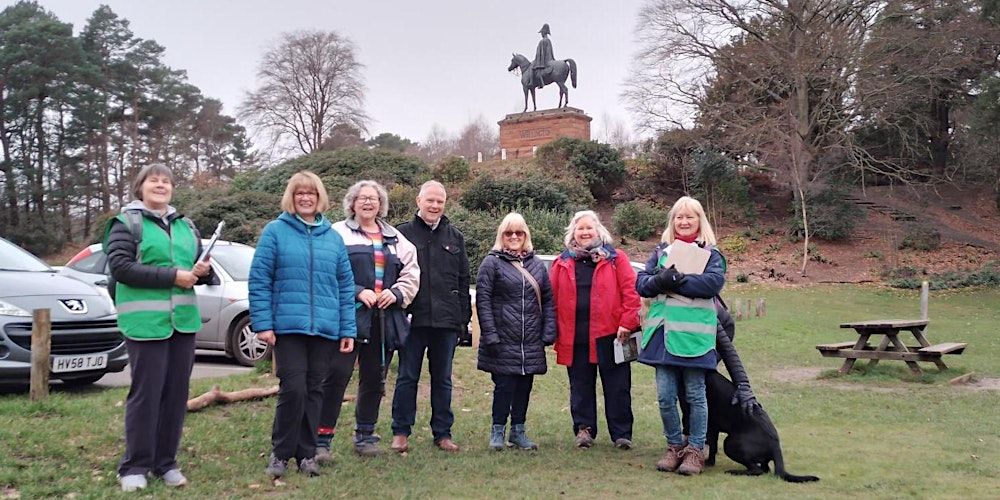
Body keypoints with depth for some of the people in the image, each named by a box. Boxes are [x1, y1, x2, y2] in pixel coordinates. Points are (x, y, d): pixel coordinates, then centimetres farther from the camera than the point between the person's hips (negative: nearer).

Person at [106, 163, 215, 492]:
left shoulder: (185, 225, 18)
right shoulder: (126, 223, -1)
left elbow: (198, 263, 26)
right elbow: (120, 267, -13)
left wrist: (203, 271, 0)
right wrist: (172, 276, -17)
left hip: (183, 320, 6)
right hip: (145, 321, -6)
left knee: (177, 393, 8)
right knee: (146, 393, -3)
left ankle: (165, 462, 18)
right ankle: (134, 466, 9)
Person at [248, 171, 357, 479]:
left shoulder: (333, 237, 11)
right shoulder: (275, 231, 1)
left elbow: (345, 286, 11)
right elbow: (259, 280, -3)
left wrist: (348, 330, 6)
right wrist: (262, 323, -9)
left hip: (325, 328, 3)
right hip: (288, 326, -3)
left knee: (314, 391, 9)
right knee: (293, 389, -8)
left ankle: (306, 454, 21)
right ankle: (280, 453, 11)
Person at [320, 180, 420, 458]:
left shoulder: (395, 238, 18)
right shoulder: (339, 233, 3)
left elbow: (411, 273, 16)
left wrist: (396, 293, -3)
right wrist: (358, 292, -16)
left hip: (385, 319, 5)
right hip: (348, 316, -5)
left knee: (375, 379, 11)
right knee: (337, 376, -7)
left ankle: (365, 436, 24)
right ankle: (322, 439, 0)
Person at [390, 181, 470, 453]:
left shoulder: (455, 237, 12)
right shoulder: (403, 233, 2)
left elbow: (464, 281, 13)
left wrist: (464, 317, 7)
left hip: (446, 319, 3)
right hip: (413, 318, -3)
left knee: (442, 379, 11)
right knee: (407, 377, 5)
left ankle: (442, 433, 20)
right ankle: (401, 432, 15)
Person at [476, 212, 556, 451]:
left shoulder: (537, 264, 13)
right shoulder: (492, 263, -1)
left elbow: (548, 299, 12)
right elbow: (483, 300, -7)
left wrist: (549, 332, 3)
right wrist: (490, 335, -13)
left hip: (531, 342, 4)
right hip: (503, 340, -4)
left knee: (524, 386, 9)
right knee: (504, 386, -2)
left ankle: (518, 431, 22)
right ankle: (498, 432, 13)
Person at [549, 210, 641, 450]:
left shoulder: (615, 258, 3)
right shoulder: (562, 263, 10)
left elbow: (630, 291, -3)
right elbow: (552, 298, 8)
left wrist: (627, 322, -12)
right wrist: (554, 331, 2)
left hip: (609, 334, -2)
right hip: (574, 337, 2)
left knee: (617, 387, 3)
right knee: (581, 386, 10)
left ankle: (621, 434, 13)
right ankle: (584, 429, 21)